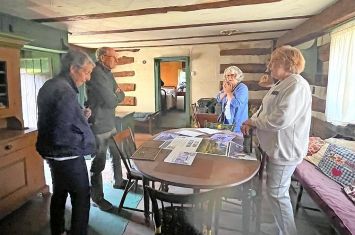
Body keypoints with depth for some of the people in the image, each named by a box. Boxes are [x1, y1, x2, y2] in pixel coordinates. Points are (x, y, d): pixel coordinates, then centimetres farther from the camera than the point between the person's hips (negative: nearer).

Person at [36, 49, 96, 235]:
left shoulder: (49, 86, 7)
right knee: (81, 197, 6)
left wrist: (80, 117, 6)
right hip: (67, 156, -10)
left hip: (53, 153, 10)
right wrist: (86, 142, -14)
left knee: (59, 193, 23)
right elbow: (60, 134, -28)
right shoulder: (65, 91, -24)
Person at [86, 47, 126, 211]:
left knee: (117, 154, 22)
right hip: (99, 126, -10)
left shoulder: (107, 73, 12)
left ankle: (118, 182, 43)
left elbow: (121, 95, 11)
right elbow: (112, 102, -22)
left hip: (110, 124, 10)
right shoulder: (96, 74, -19)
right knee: (99, 162, 3)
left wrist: (115, 96, -10)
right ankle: (97, 197, 20)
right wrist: (117, 96, -1)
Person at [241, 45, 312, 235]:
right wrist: (251, 122, -1)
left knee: (277, 193, 1)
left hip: (284, 149, -10)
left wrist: (254, 122, -16)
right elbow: (265, 108, 17)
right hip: (275, 146, 10)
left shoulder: (296, 84, -20)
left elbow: (281, 119, -31)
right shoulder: (281, 84, 12)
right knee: (275, 190, 22)